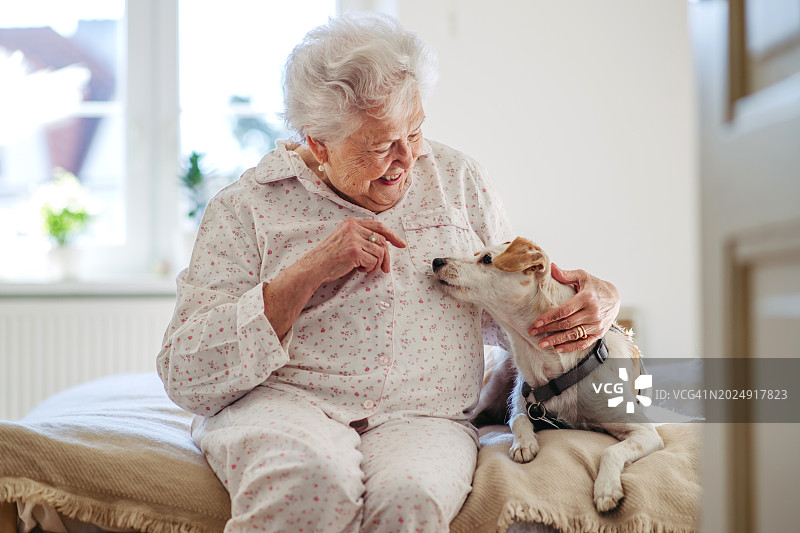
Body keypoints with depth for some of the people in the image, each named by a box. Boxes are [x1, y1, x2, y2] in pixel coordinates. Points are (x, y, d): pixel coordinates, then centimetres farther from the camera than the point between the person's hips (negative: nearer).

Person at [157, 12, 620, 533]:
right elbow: (188, 378, -6)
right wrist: (308, 272, -15)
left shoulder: (457, 178, 13)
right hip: (281, 404, -1)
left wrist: (601, 300, 1)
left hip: (421, 417, 2)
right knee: (308, 479, -37)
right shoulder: (246, 208, 1)